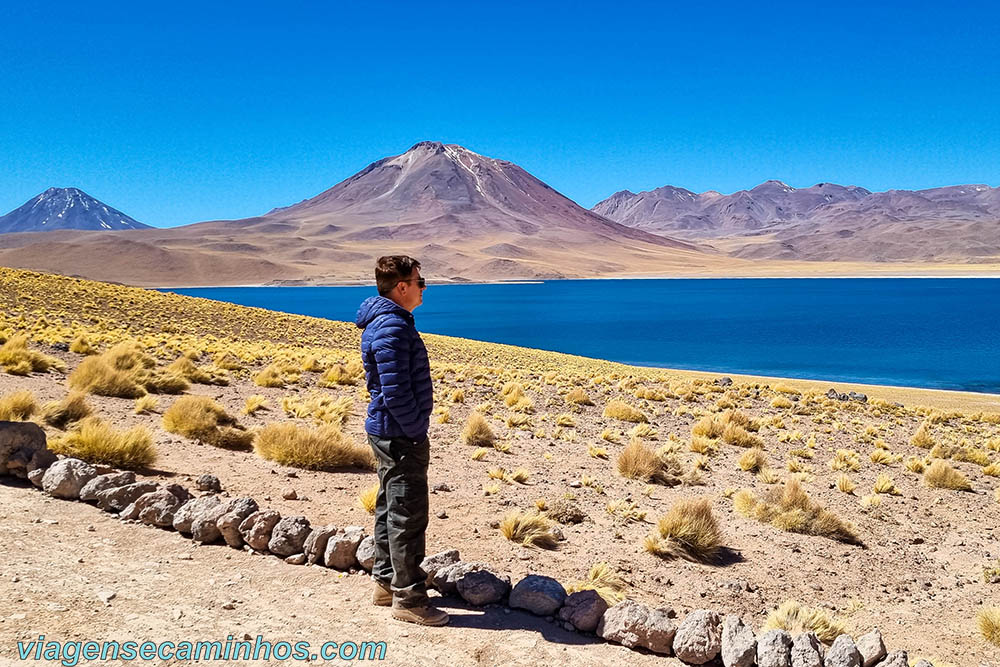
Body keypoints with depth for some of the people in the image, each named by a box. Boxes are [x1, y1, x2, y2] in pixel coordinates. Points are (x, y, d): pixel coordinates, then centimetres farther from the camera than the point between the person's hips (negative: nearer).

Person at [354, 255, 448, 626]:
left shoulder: (383, 321, 13)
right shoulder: (393, 328, -21)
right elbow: (395, 391, -26)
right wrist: (417, 432, -17)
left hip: (387, 432, 11)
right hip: (400, 436, -11)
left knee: (390, 509, 18)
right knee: (408, 516, -2)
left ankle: (386, 583, 30)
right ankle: (408, 598, 7)